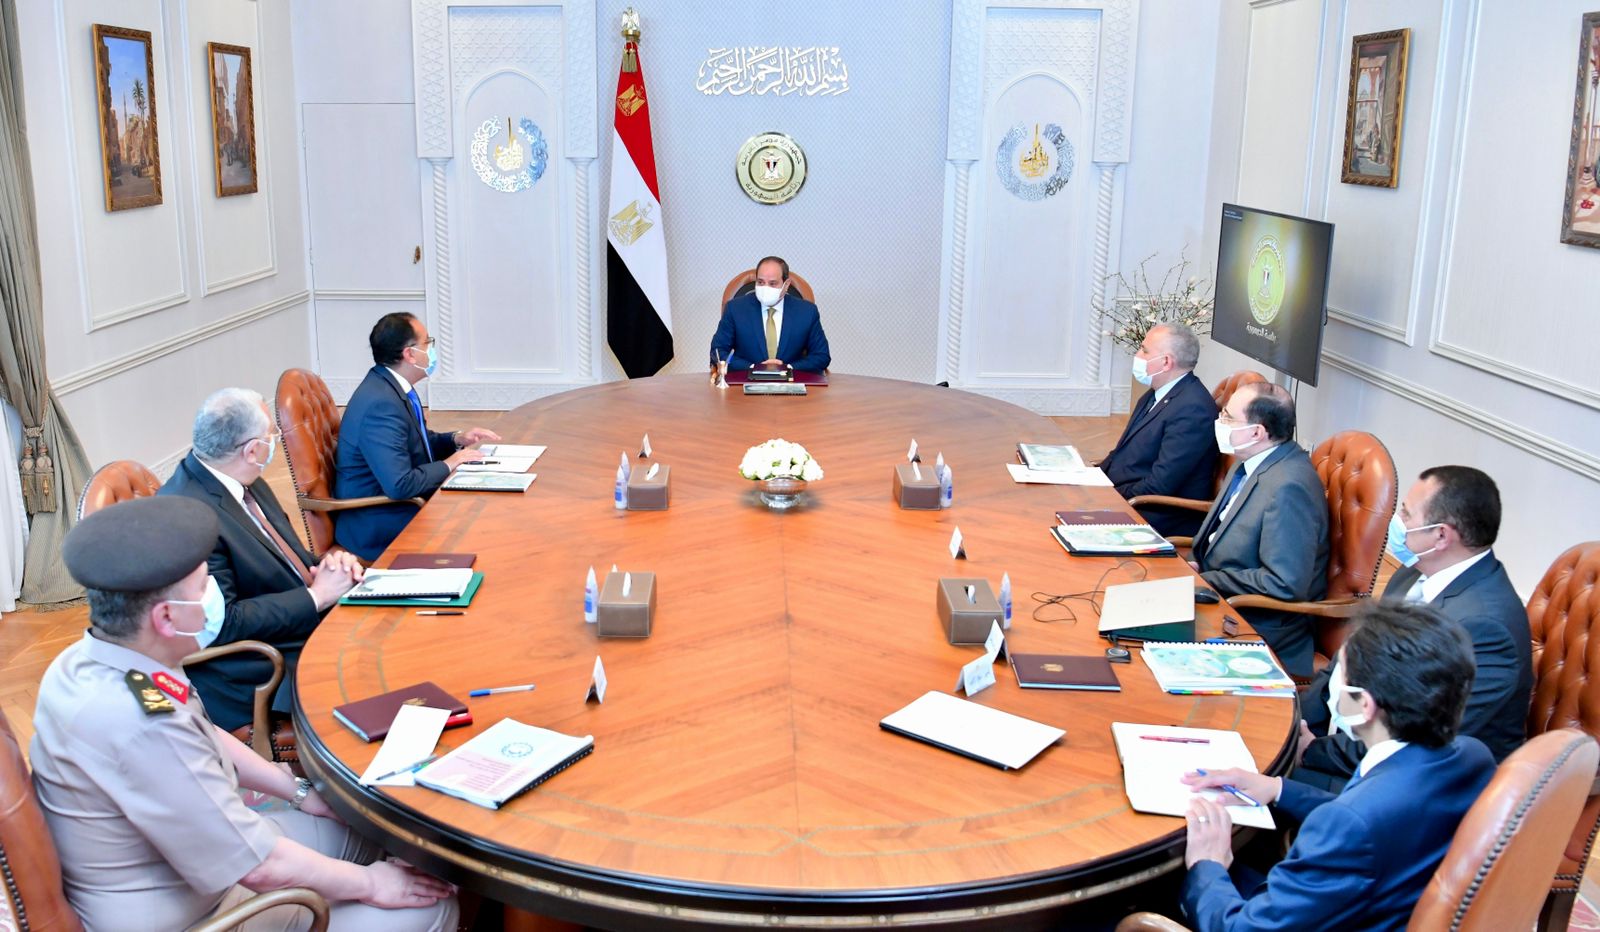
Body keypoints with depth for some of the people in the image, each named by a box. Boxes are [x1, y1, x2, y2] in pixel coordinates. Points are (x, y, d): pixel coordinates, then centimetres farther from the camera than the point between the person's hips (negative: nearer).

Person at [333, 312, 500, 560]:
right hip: (375, 524, -9)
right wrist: (448, 464, -16)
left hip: (396, 503, 9)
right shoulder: (380, 404, -26)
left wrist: (456, 439, 4)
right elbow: (400, 485, -30)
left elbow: (417, 441, 21)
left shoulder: (390, 385, 4)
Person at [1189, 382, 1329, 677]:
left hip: (1260, 629, -9)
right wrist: (1196, 564, -1)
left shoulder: (1289, 488, -26)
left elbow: (1285, 584, -27)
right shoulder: (1252, 462, 3)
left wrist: (1206, 580, -20)